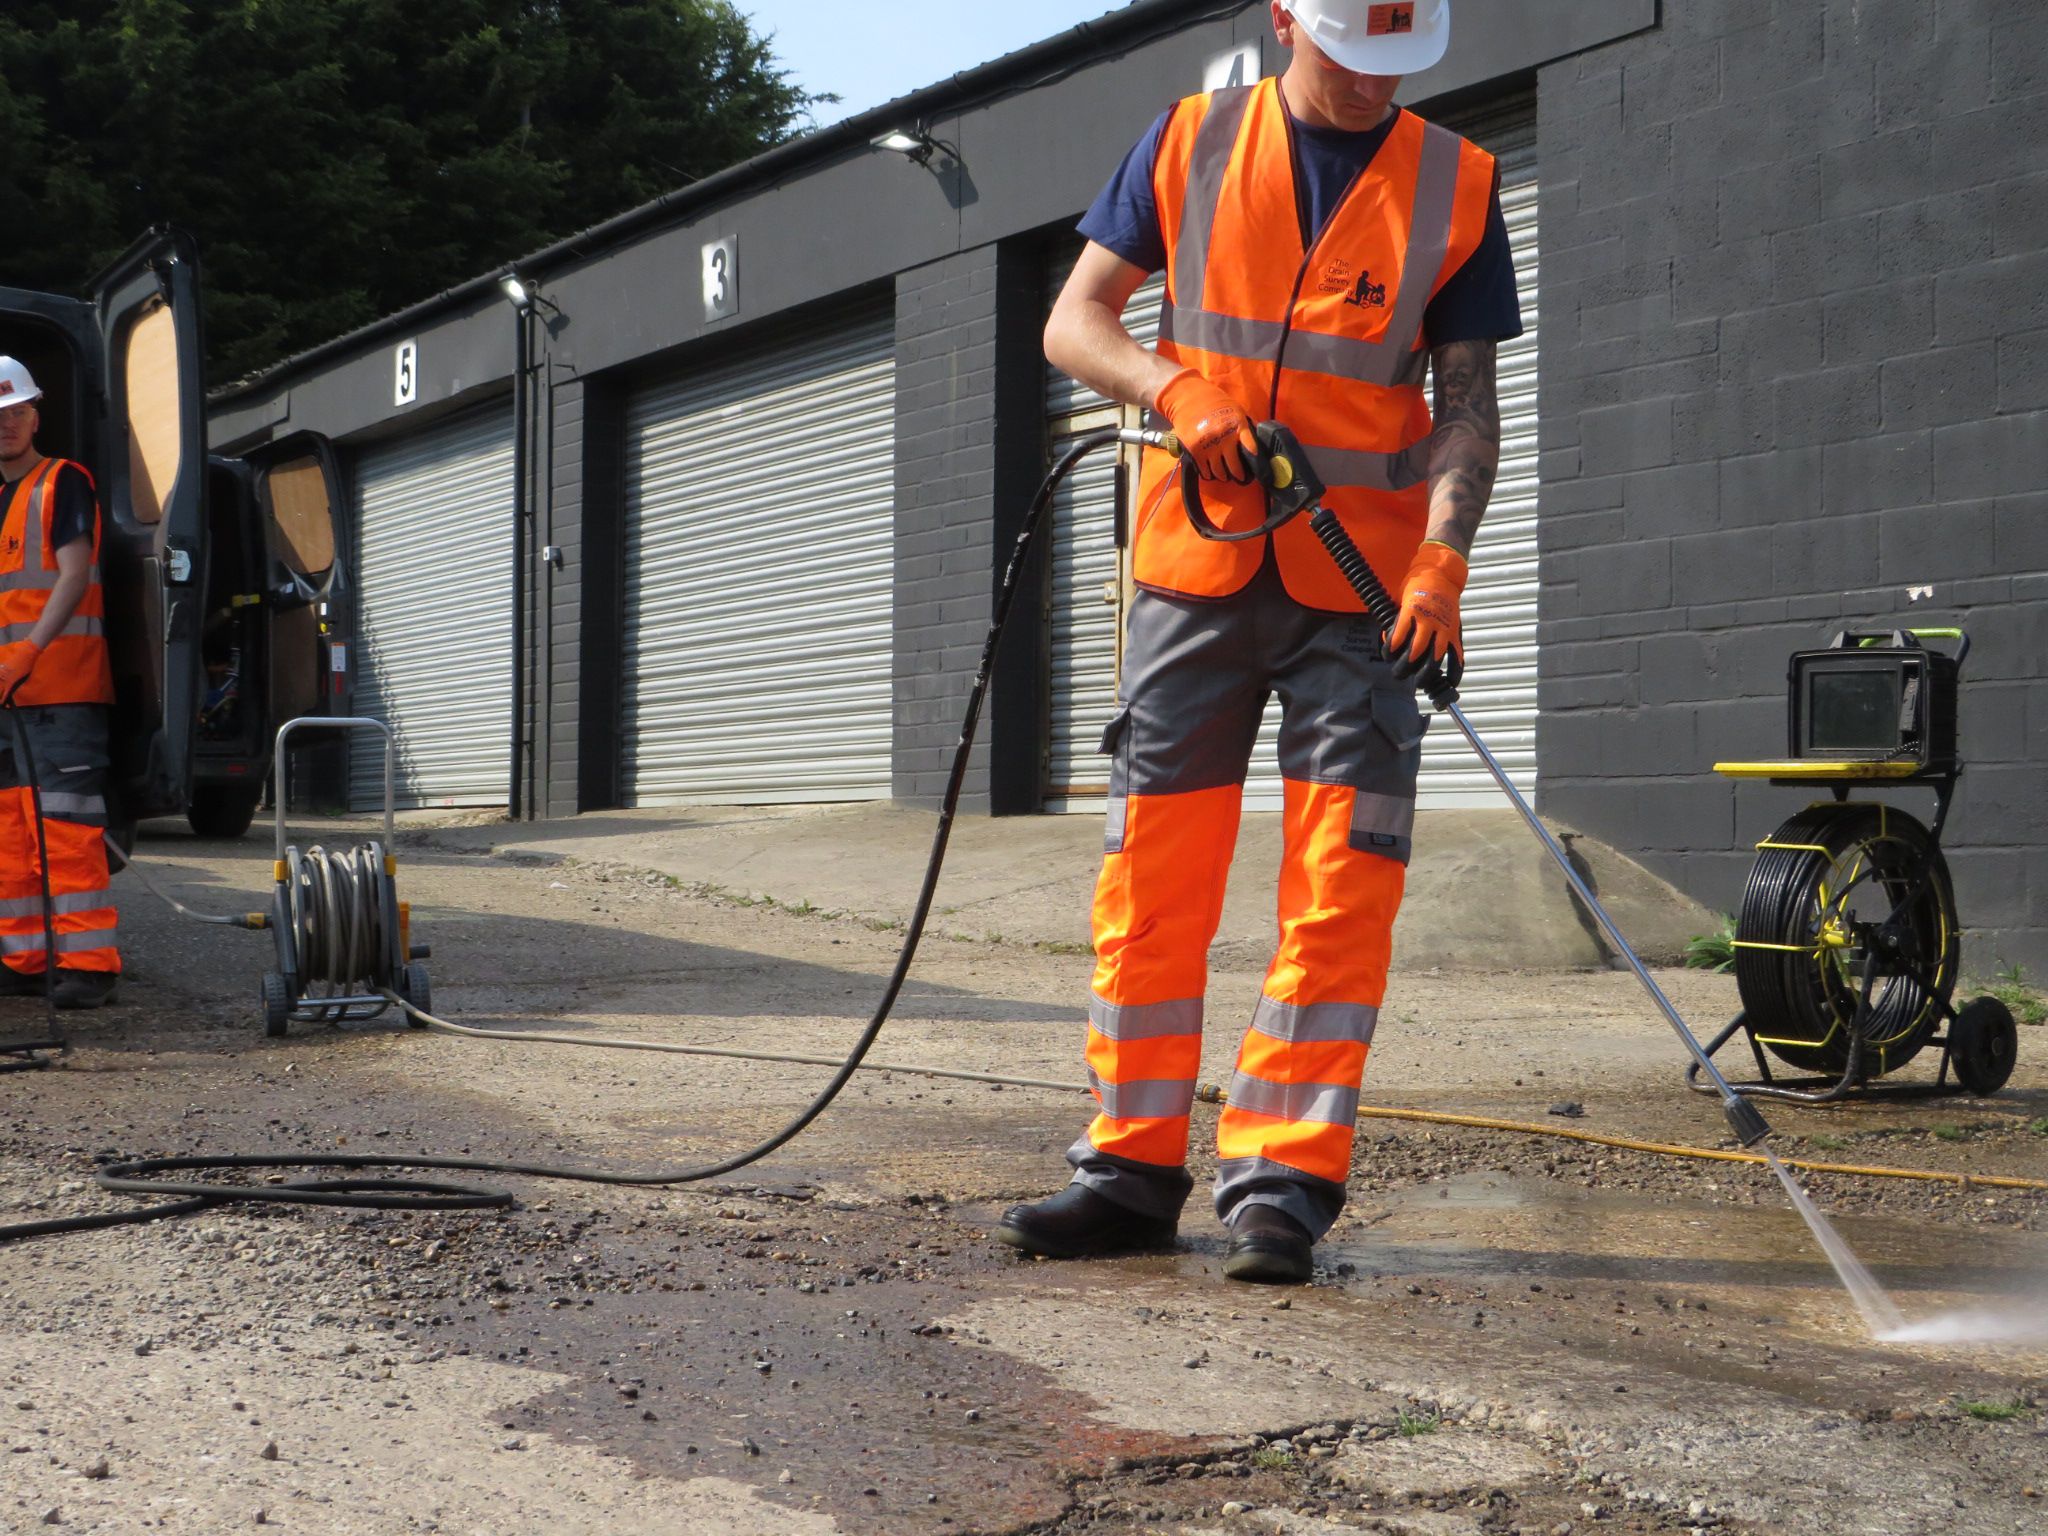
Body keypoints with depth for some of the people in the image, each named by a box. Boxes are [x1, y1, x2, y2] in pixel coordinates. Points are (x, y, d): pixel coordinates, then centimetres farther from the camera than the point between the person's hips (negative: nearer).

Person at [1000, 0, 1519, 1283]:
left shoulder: (1456, 186, 4)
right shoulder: (1191, 145, 6)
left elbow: (1469, 404, 1)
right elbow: (1074, 322, 7)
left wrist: (1441, 561, -15)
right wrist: (1178, 388, -13)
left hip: (1363, 584, -1)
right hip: (1195, 563, 1)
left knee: (1342, 884, -6)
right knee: (1155, 871, 3)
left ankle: (1281, 1180, -1)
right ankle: (1134, 1167, 11)